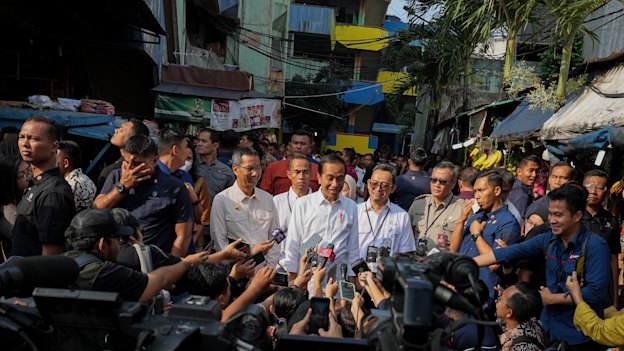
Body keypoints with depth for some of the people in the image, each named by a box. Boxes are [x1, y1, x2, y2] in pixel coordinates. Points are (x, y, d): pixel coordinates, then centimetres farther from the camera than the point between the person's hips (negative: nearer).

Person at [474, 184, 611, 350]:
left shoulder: (596, 246, -16)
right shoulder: (548, 239, -2)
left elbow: (596, 292, -23)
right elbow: (509, 253, -5)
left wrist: (552, 298, -13)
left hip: (580, 337, -5)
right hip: (548, 328, 5)